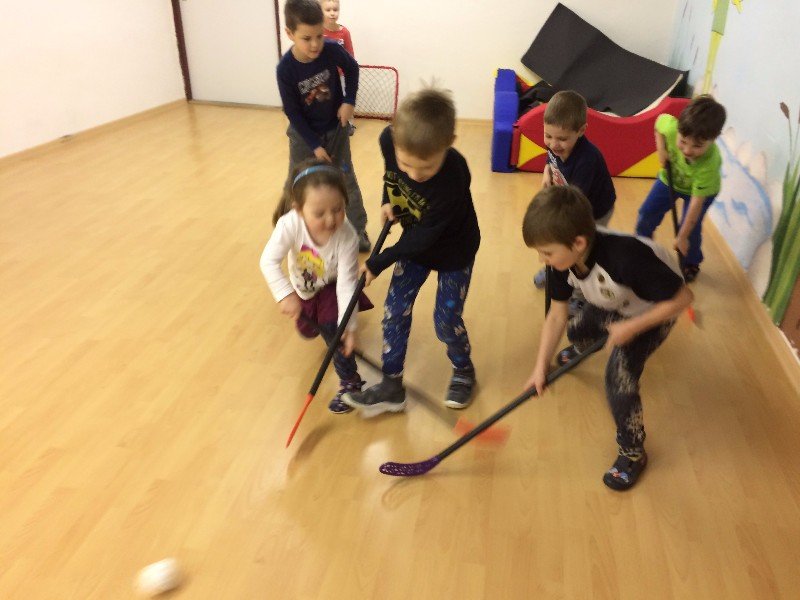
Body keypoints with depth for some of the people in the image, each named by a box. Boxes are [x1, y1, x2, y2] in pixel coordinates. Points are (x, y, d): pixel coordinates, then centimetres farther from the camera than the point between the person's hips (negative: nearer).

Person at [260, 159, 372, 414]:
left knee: (332, 328, -24)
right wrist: (285, 294, -49)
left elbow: (347, 283, -35)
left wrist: (348, 325, -39)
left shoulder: (347, 237, -39)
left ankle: (350, 382, -3)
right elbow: (268, 261, -37)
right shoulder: (290, 224, -39)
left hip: (332, 286, -3)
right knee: (308, 331, 22)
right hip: (303, 288, 3)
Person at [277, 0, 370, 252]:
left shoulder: (331, 50, -19)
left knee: (346, 181, 7)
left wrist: (349, 101, -8)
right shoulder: (286, 69, -23)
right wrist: (314, 145, -18)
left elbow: (352, 68, 3)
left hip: (335, 129, 1)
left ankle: (358, 231, 20)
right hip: (304, 135, -1)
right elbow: (293, 113, -17)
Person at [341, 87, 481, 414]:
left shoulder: (453, 179, -40)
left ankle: (463, 371, 32)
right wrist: (388, 201, -9)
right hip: (415, 240, 5)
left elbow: (424, 237, -29)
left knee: (446, 320, 1)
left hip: (453, 250, -5)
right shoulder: (389, 140, -26)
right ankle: (392, 387, 16)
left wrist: (378, 263, -21)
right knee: (394, 311, 3)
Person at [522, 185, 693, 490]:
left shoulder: (626, 257, -46)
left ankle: (633, 453, 6)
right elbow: (557, 315, -16)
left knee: (619, 376, -19)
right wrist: (540, 367, -21)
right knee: (577, 329, 26)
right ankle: (582, 350, 69)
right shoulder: (564, 257, -25)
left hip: (653, 312, -7)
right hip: (611, 305, 7)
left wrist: (632, 327, -33)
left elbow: (682, 297, -35)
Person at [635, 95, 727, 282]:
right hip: (670, 178, 4)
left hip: (701, 189, -3)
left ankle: (691, 264, 22)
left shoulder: (709, 164, -44)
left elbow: (696, 202, -36)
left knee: (691, 228, -8)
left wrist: (682, 236, -30)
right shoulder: (671, 127, -39)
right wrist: (661, 149, -22)